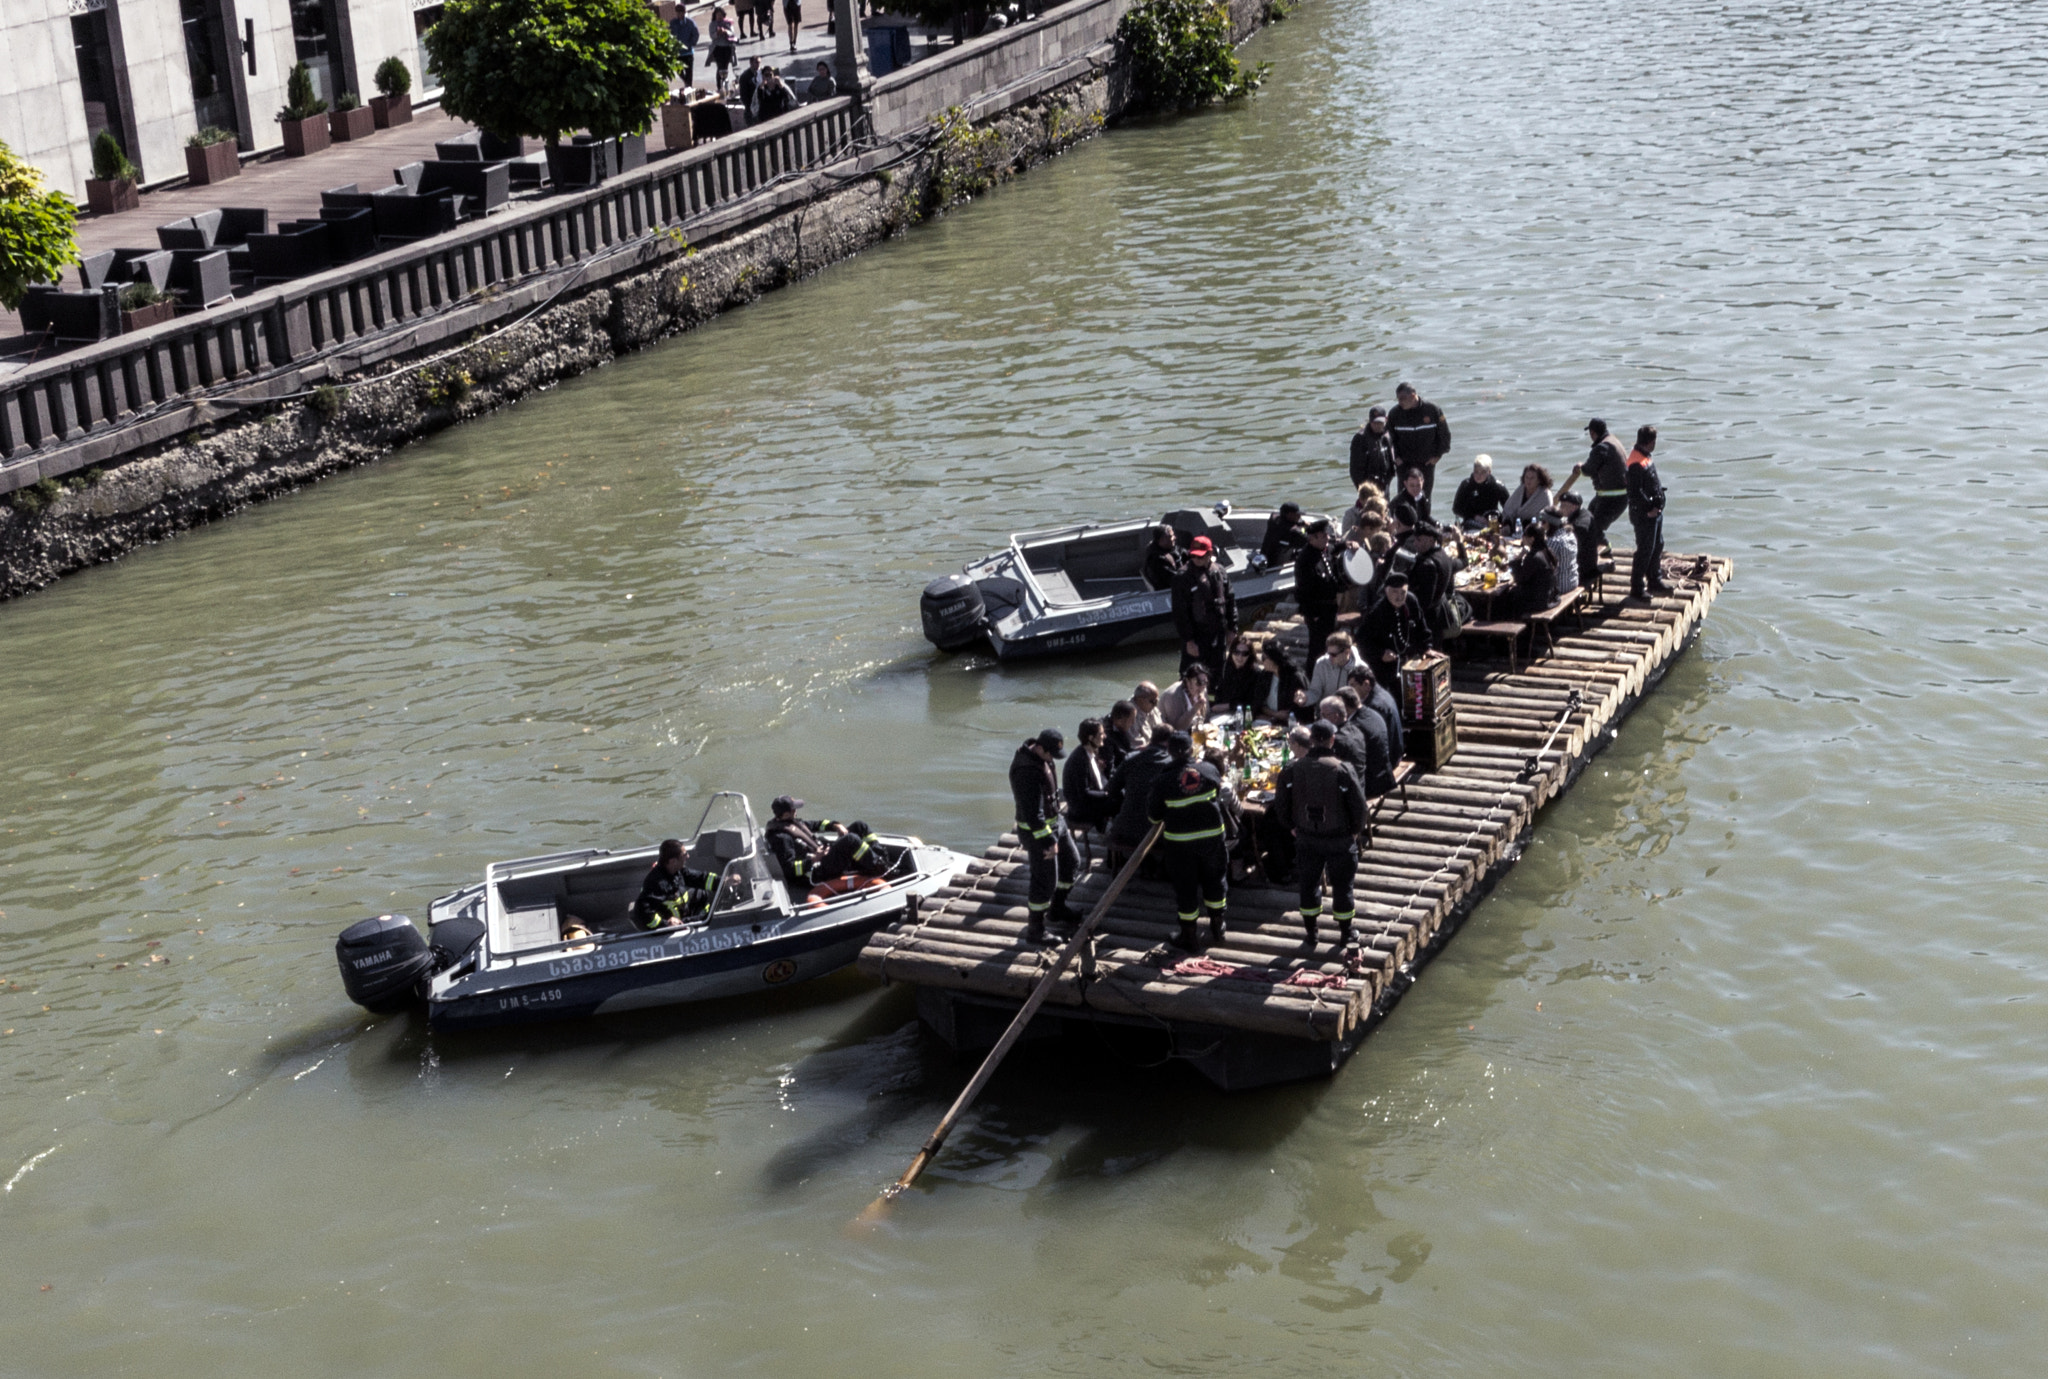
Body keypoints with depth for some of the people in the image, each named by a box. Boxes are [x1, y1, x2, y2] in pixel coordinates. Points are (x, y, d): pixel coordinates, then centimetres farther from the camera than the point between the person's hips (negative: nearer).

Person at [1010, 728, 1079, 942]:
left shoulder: (1041, 757, -1)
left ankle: (1057, 909, 40)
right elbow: (1032, 813, -30)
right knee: (1045, 880, -3)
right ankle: (1034, 931, 11)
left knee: (1071, 860, 23)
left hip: (1055, 822, 10)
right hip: (1037, 830, -10)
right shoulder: (1027, 771, -32)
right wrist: (1048, 840, -27)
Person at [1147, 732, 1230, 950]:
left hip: (1179, 841, -2)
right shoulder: (1209, 770, -8)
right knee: (1214, 880, 21)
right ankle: (1217, 928, 33)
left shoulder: (1164, 781, -15)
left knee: (1185, 887, 9)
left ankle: (1188, 936, 19)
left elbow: (1154, 816, -6)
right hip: (1212, 836, 2)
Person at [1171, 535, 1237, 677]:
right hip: (1196, 637, -5)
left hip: (1218, 634, 5)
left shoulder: (1219, 572, 3)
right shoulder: (1183, 578, -13)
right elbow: (1180, 612, -13)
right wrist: (1188, 640, -15)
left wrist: (1232, 629, 10)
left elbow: (1230, 601, 12)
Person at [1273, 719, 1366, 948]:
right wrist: (1354, 830, 4)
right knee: (1342, 886, 13)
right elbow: (1359, 806, -13)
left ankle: (1311, 935, 27)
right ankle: (1345, 936, 25)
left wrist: (1294, 826, 14)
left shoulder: (1293, 770, -10)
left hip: (1306, 839, 2)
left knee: (1308, 885, 17)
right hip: (1339, 839, -2)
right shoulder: (1343, 770, -18)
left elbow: (1280, 805, -3)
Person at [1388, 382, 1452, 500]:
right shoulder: (1395, 413, -8)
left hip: (1427, 463, 0)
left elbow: (1444, 434, 0)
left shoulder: (1433, 410, -11)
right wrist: (1397, 457, -2)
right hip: (1405, 464, 0)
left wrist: (1438, 455, -2)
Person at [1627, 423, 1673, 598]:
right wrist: (1649, 508, -21)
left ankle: (1654, 582, 34)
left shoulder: (1646, 458, 10)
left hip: (1654, 512, 10)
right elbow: (1635, 492, -26)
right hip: (1644, 514, -10)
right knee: (1645, 550, -4)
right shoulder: (1637, 463, -22)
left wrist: (1657, 504, 11)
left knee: (1657, 546, 20)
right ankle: (1636, 588, 3)